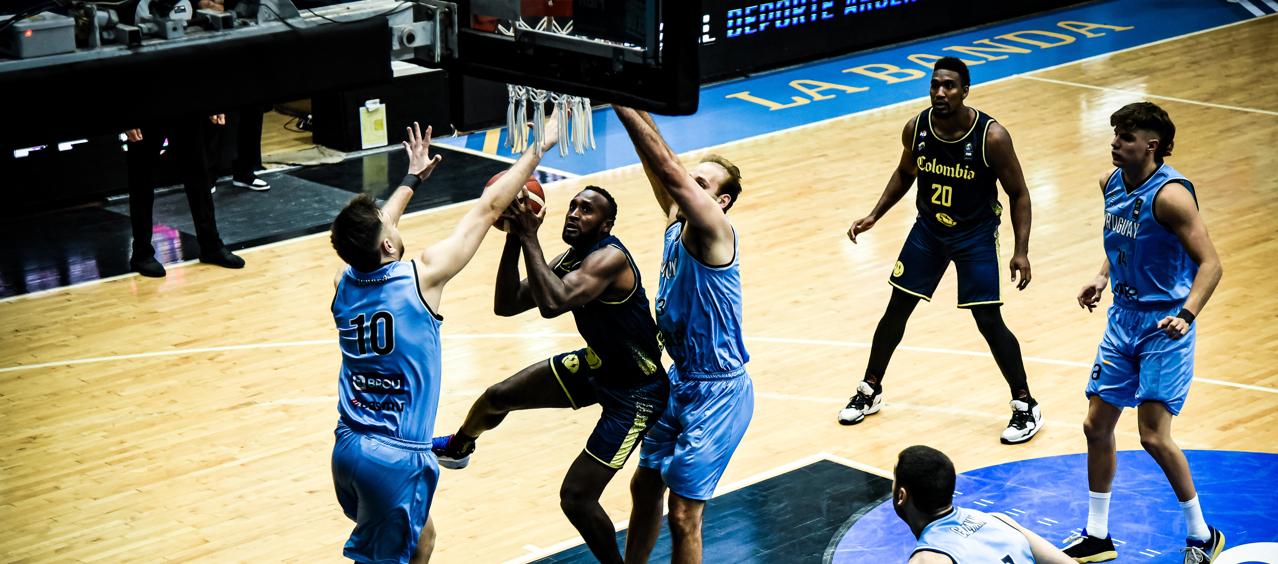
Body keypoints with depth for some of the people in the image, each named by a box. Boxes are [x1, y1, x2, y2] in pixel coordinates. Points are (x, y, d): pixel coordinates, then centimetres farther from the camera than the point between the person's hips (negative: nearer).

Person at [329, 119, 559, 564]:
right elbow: (488, 208, -5)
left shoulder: (345, 282, 1)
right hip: (396, 458, -7)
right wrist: (538, 148, 5)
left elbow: (370, 232, 26)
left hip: (348, 445, 7)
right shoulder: (421, 277, -14)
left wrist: (412, 179, 38)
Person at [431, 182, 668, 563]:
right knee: (498, 397, 19)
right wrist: (513, 240, -17)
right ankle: (457, 448, 51)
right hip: (597, 364, 9)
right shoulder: (569, 260, -3)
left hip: (635, 393, -9)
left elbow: (552, 304, -46)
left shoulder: (609, 258, -30)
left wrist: (530, 238, -38)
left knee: (576, 497, -12)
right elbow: (505, 306, -6)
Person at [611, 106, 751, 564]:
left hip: (717, 393, -9)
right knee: (645, 485, 21)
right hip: (680, 381, 9)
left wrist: (623, 103, -36)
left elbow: (668, 169, -33)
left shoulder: (714, 232, -22)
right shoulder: (676, 219, 1)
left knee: (683, 514, -4)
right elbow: (658, 168, -4)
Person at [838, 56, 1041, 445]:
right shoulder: (916, 128, -12)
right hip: (928, 228, 4)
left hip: (976, 235, -4)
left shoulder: (992, 137, -24)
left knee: (989, 322, -7)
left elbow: (1018, 193, -14)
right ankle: (870, 391, 25)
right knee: (897, 309, 8)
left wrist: (1021, 250, -20)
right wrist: (875, 216, 2)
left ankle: (1025, 406, 8)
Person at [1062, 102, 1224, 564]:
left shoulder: (1170, 194, -21)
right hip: (1124, 317, 8)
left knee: (1153, 434, -12)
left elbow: (1210, 263, -22)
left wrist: (1186, 314, -34)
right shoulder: (1111, 183, 3)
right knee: (1096, 425, 10)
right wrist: (1103, 277, 6)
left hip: (1164, 324, -8)